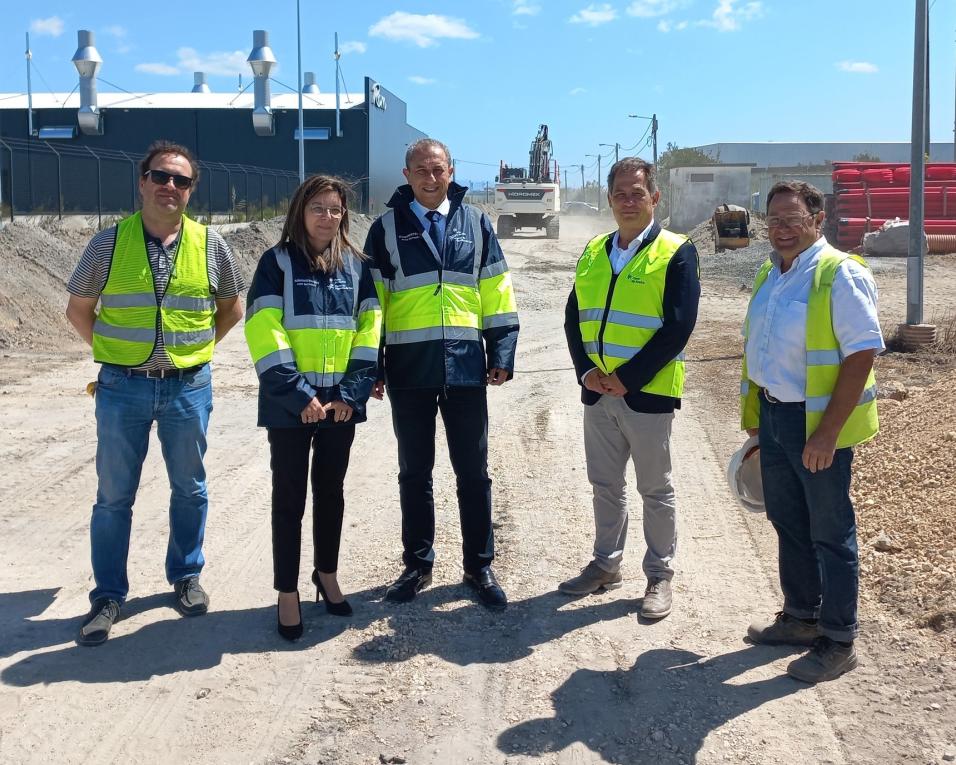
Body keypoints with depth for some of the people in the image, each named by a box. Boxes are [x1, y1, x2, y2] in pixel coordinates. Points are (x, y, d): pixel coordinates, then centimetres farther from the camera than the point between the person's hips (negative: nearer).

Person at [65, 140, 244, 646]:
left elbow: (231, 307, 13)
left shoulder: (209, 244, -1)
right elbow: (78, 309, 9)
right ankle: (108, 596, 18)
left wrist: (197, 348, 6)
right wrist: (110, 351, 2)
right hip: (122, 387, -1)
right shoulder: (109, 242, -3)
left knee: (189, 488, 12)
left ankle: (185, 577, 31)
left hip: (188, 386, 1)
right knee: (114, 496, 5)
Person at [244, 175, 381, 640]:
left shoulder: (356, 265, 8)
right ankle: (287, 593, 14)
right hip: (290, 404, -3)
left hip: (340, 403, 3)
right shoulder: (277, 262, -3)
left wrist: (352, 393, -7)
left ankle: (327, 575, 31)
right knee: (289, 497, 4)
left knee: (331, 492, 15)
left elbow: (368, 330, 4)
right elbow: (263, 331, -11)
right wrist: (298, 394, -17)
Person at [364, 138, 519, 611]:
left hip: (465, 366, 1)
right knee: (414, 473, 10)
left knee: (473, 472, 7)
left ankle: (479, 567, 21)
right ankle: (418, 565, 25)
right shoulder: (387, 228, 4)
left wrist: (502, 354, 1)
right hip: (409, 369, 0)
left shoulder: (474, 223, 7)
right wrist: (372, 367, 0)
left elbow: (496, 292, 7)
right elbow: (371, 301, 4)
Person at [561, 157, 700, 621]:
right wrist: (586, 370, -5)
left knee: (655, 490, 6)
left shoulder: (676, 253, -7)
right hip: (597, 392, 5)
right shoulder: (593, 253, 10)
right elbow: (574, 317, 11)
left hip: (647, 392, -5)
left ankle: (660, 577, 19)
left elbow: (678, 327, -14)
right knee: (604, 485, 16)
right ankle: (606, 565, 31)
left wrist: (628, 377, -17)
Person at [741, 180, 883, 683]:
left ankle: (838, 641, 17)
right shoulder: (770, 276, 9)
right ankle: (801, 617, 35)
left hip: (818, 422, -8)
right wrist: (755, 415, 17)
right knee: (787, 522, 18)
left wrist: (827, 432, -23)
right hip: (773, 415, 8)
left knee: (829, 531, 4)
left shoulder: (841, 275, -16)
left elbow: (861, 355, -21)